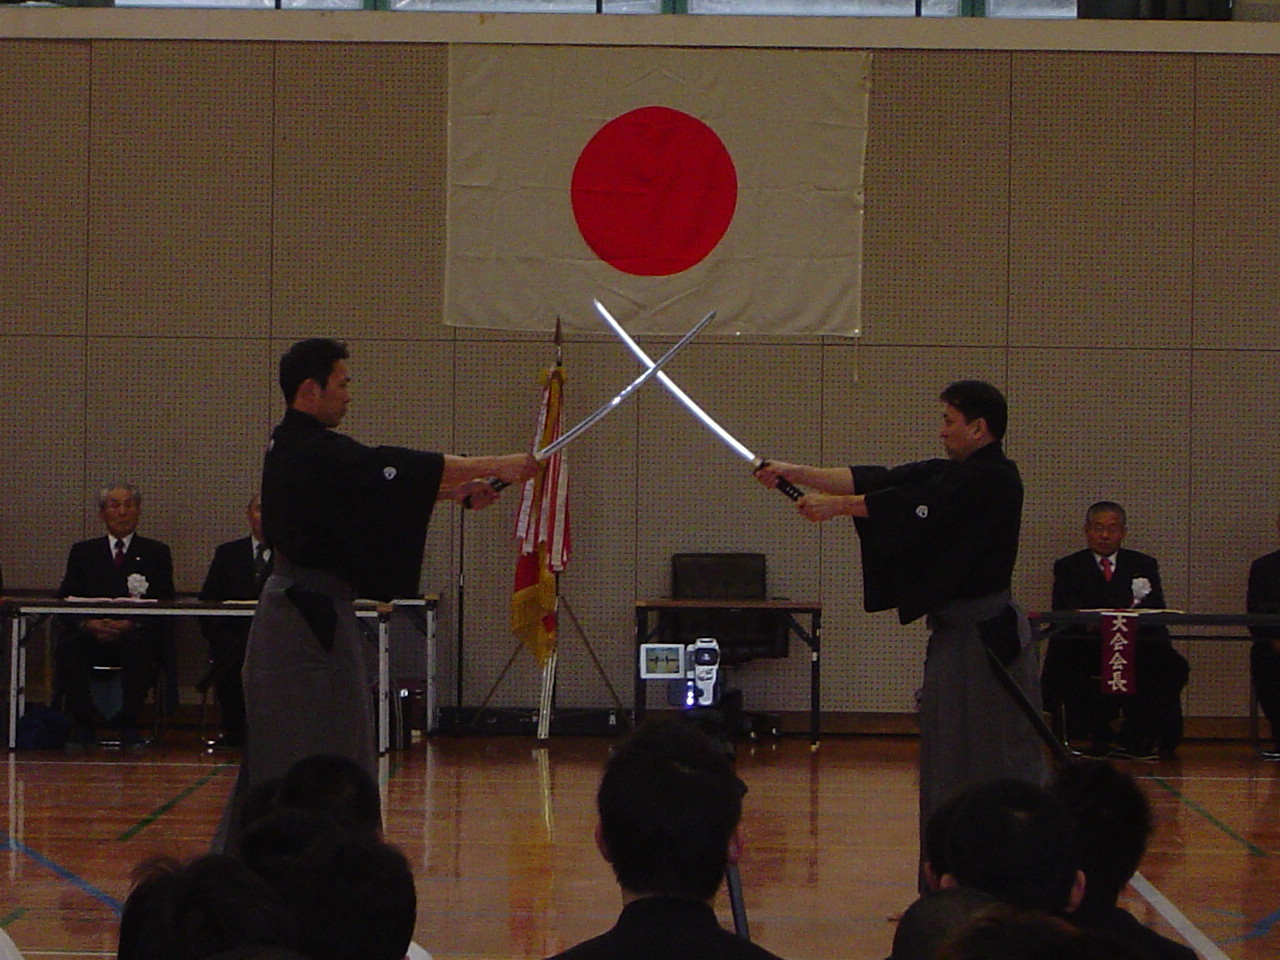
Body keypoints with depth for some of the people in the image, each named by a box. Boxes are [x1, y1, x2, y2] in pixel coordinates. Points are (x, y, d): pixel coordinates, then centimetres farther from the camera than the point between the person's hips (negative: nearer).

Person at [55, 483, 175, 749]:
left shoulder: (156, 553, 14)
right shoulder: (83, 552, 18)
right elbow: (65, 600, 7)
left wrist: (131, 624, -17)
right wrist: (87, 624, -16)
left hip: (136, 635, -1)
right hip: (90, 637, 1)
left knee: (140, 646, -37)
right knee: (67, 647, -32)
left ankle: (129, 725, -27)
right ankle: (82, 726, -22)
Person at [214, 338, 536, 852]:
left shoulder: (291, 447, 13)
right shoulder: (316, 454, -18)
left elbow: (386, 481, 17)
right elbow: (397, 470, -17)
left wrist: (457, 491, 8)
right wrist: (499, 466, -11)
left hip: (298, 611, 10)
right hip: (311, 618, -10)